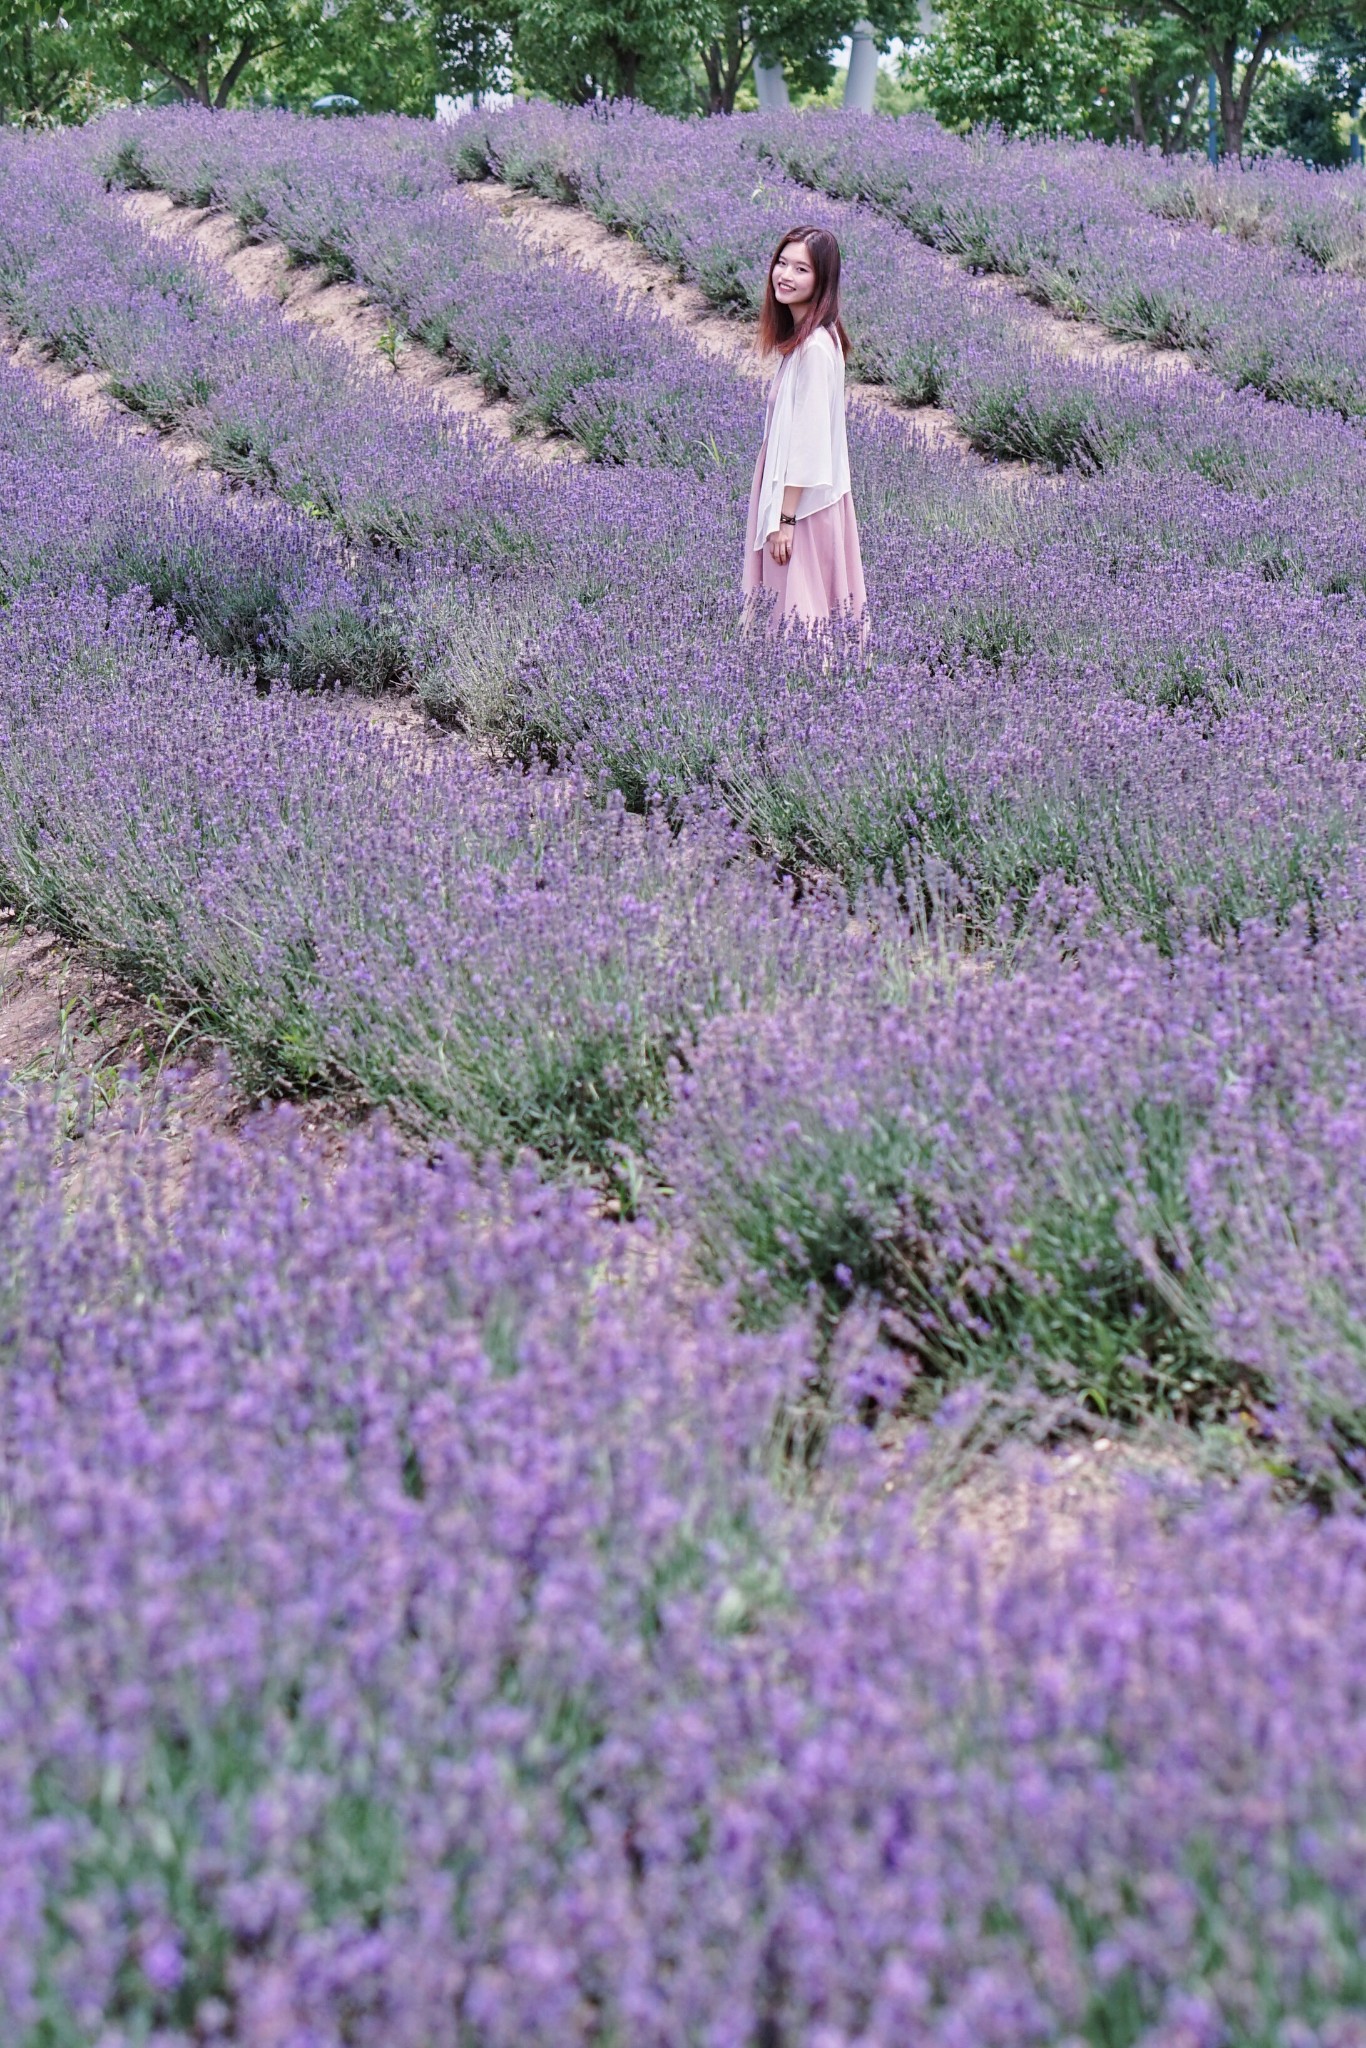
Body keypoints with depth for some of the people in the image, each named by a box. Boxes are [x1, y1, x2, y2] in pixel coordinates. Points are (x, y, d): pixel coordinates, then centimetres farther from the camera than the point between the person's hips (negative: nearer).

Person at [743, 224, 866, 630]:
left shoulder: (814, 347, -21)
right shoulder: (801, 336, 8)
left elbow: (808, 441, -22)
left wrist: (786, 518, -19)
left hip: (803, 501, -9)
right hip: (793, 494, 9)